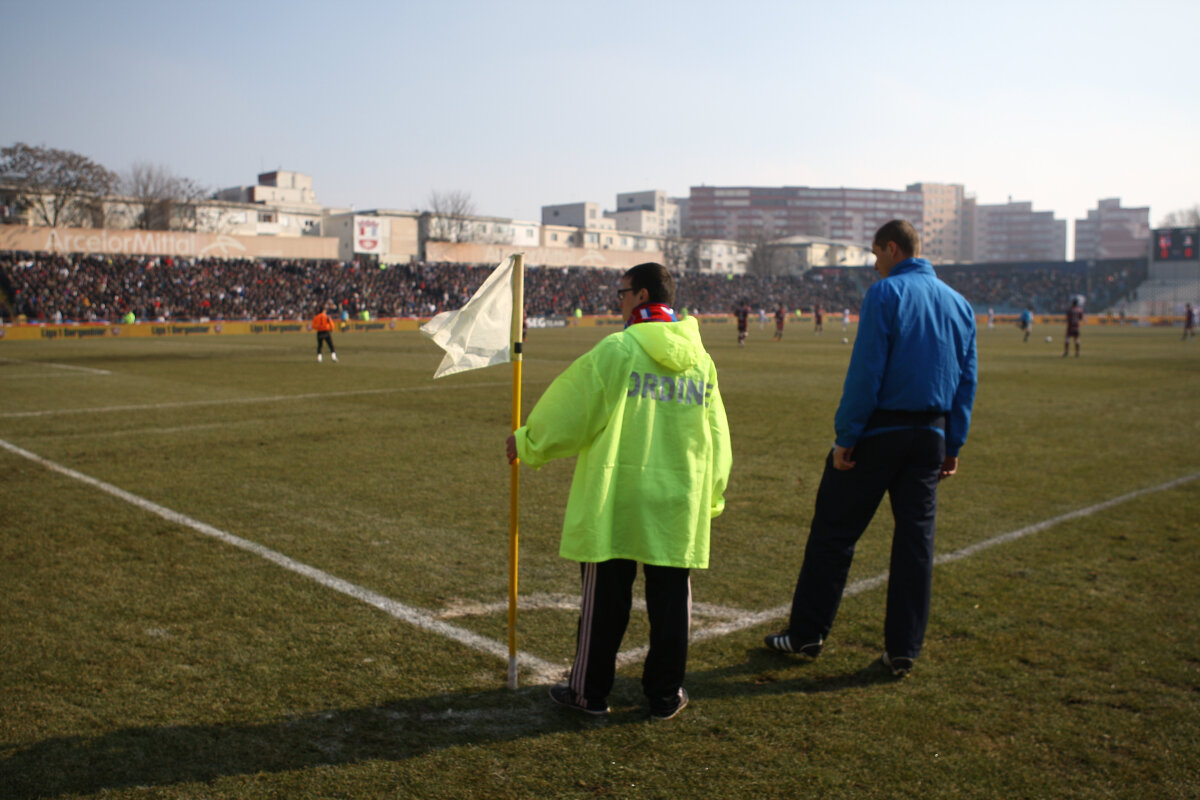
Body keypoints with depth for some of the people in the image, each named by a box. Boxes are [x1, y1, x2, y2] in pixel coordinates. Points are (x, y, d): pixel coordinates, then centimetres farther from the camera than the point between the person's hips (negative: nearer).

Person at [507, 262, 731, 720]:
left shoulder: (616, 350, -10)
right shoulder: (701, 358, 7)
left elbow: (569, 409, -5)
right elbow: (716, 437, 12)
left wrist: (526, 443, 11)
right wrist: (711, 496, 22)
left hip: (617, 496, -4)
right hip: (680, 498, 4)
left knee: (605, 595, 7)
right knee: (670, 595, 12)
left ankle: (590, 691, 20)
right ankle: (665, 695, 21)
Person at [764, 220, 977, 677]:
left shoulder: (885, 294, -9)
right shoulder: (959, 303, 12)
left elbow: (865, 371, -16)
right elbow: (967, 380, 13)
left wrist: (845, 436, -13)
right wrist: (953, 445, 17)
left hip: (880, 430, -6)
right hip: (932, 433, 6)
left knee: (833, 532, 4)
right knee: (916, 540, 10)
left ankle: (806, 634, 13)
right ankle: (903, 651, 14)